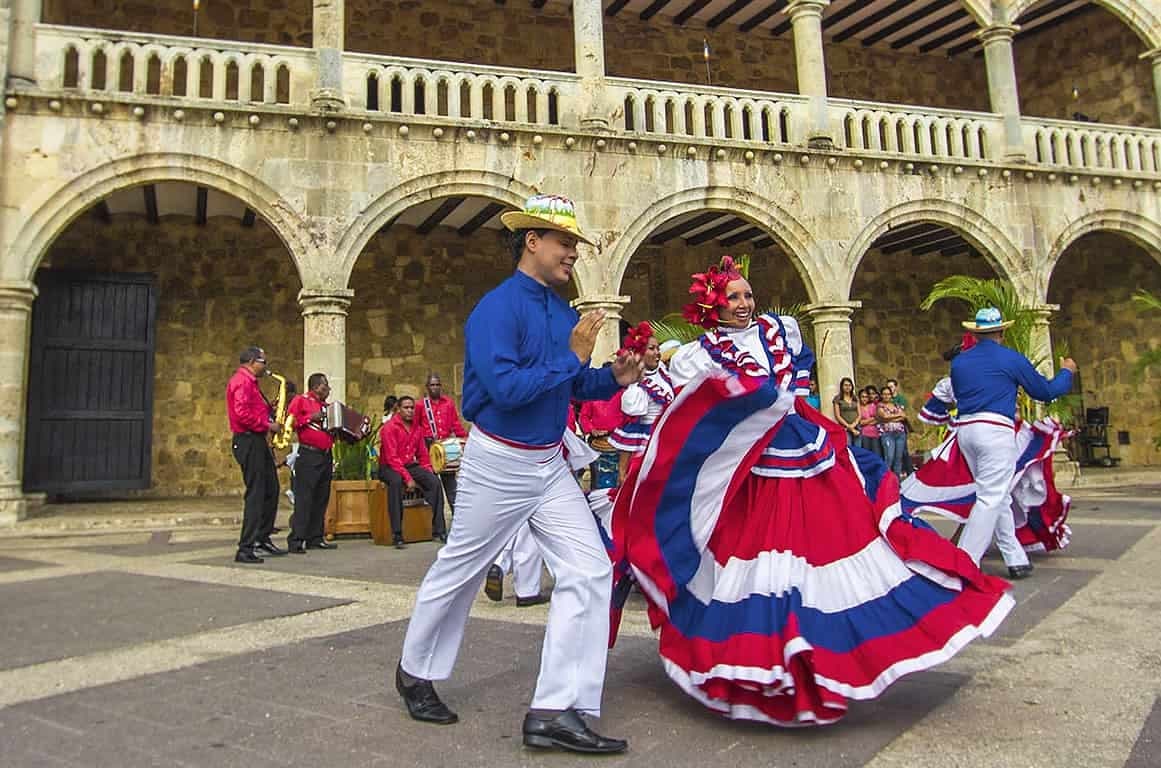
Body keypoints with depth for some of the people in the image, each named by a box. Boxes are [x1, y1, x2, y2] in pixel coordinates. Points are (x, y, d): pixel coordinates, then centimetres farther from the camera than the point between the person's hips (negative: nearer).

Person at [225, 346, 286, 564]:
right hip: (248, 441, -11)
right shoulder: (242, 381, -13)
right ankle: (245, 549, -6)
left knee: (271, 490, 16)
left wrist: (269, 409, 8)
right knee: (255, 495, -9)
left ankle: (262, 538, 26)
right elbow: (242, 414, -24)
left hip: (257, 442, 11)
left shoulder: (249, 382, 20)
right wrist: (267, 425, -18)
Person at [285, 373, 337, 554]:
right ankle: (296, 541, -10)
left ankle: (315, 538, 15)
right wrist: (311, 418, -17)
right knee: (304, 499, -10)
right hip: (308, 456, -8)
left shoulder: (326, 405, 21)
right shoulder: (300, 400, 0)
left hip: (326, 456, 8)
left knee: (321, 499, 9)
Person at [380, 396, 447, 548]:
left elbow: (422, 454, 16)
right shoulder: (390, 428, -10)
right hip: (389, 467, -6)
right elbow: (392, 458, -18)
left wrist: (428, 471, -1)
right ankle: (397, 535, -36)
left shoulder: (416, 428, 9)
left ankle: (439, 530, -15)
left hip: (410, 465, 6)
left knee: (434, 481, -17)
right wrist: (408, 478, -24)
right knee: (396, 481, -38)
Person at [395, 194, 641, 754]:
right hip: (498, 464, -7)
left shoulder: (563, 312, 6)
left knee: (589, 571, -3)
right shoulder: (497, 309, -18)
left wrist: (613, 378, -5)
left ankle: (558, 709, 3)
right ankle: (415, 672, 38)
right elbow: (505, 388, -29)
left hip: (551, 465, 7)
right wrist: (572, 358, -24)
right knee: (458, 573, 12)